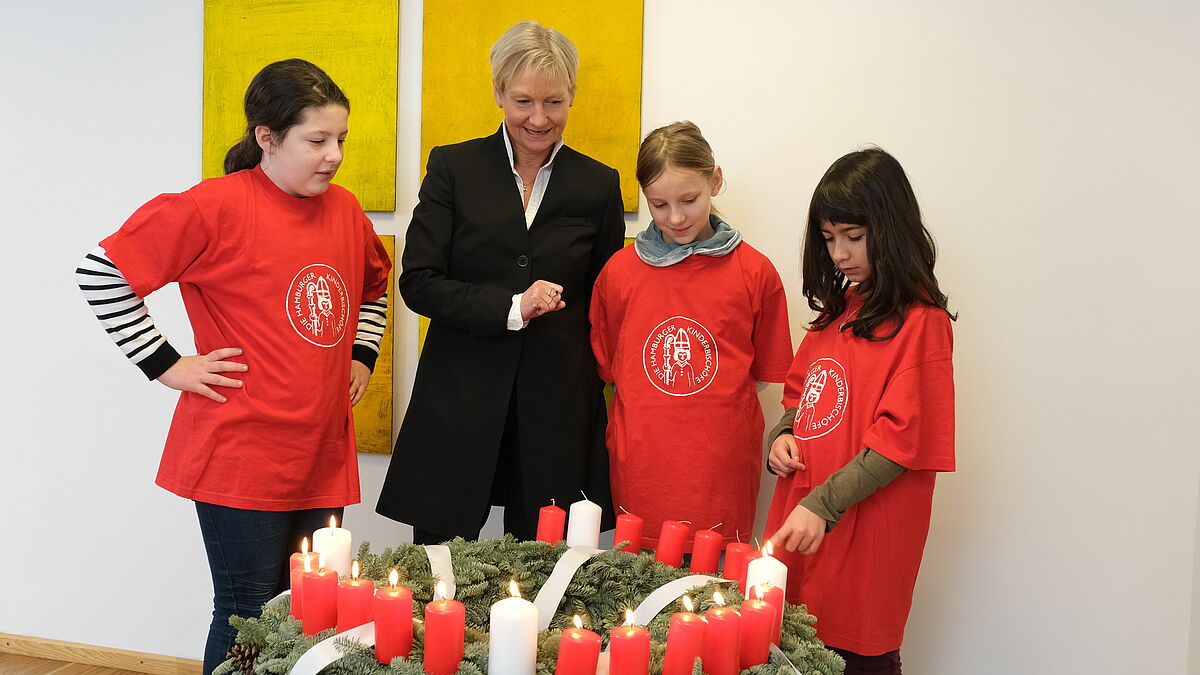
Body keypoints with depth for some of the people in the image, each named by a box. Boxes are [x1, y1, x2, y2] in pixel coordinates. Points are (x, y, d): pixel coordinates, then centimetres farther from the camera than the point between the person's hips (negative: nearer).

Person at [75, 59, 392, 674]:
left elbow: (374, 285, 28)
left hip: (322, 456, 6)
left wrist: (361, 357, 15)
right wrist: (169, 366, -11)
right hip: (241, 456, -6)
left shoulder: (345, 210, 7)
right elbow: (102, 273, -10)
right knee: (247, 621, 2)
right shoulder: (218, 207, -12)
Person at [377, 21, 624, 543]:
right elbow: (418, 282, -3)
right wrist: (510, 308, -14)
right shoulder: (453, 168, 2)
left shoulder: (598, 185, 6)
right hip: (458, 405, -1)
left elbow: (605, 303, 13)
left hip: (557, 413, 1)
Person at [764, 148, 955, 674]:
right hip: (798, 530, 7)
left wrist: (823, 505, -20)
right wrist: (783, 437, 3)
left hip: (865, 532, -7)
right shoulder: (839, 308, 13)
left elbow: (901, 441, -15)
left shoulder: (920, 321, -11)